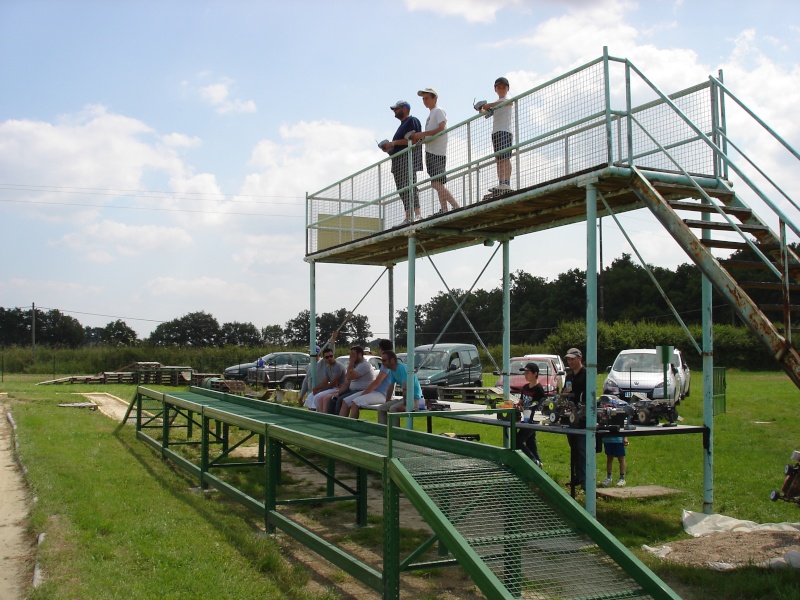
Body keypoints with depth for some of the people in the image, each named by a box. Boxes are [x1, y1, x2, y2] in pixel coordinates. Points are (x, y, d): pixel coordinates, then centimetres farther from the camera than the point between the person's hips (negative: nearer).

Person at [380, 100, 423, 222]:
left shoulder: (412, 121, 0)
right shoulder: (402, 125, 30)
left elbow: (411, 139, -14)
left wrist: (393, 143, -11)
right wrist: (389, 148, 12)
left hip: (408, 159, -10)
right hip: (399, 161, 10)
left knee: (409, 186, -19)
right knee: (402, 189, 3)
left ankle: (417, 214, -26)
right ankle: (408, 217, 0)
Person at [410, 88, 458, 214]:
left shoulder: (438, 111, -3)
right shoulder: (430, 114, 24)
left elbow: (441, 129, -18)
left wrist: (422, 134, -17)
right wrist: (418, 138, 5)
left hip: (437, 152, -10)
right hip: (430, 152, 10)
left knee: (436, 183, -18)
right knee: (438, 183, 6)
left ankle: (456, 206, -19)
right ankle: (444, 208, 5)